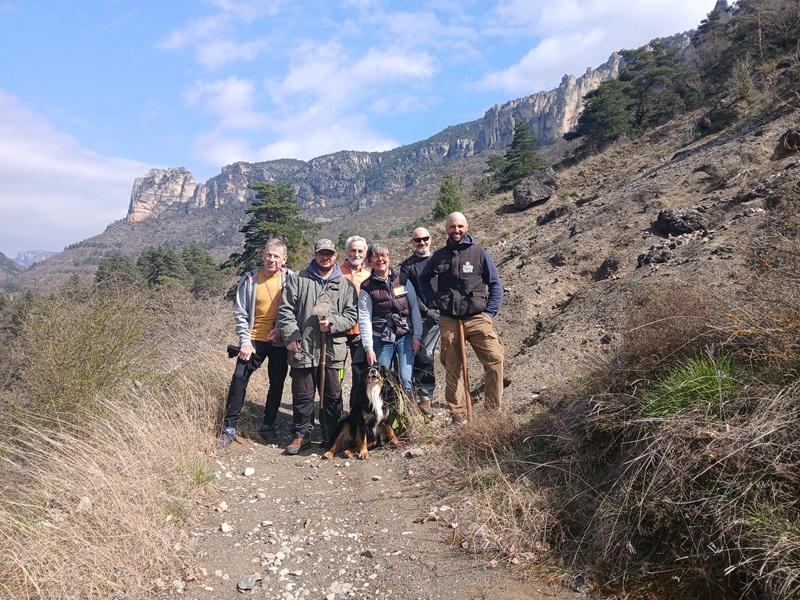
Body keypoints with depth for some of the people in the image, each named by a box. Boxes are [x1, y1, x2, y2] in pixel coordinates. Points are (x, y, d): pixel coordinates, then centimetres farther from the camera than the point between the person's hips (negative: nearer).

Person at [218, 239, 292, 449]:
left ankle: (268, 426, 26)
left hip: (280, 341, 1)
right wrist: (245, 341, -8)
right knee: (239, 379, -8)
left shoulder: (291, 279, -4)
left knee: (277, 384, 9)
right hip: (255, 339, 0)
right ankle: (229, 427, 5)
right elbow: (240, 313, -1)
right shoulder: (250, 279, -4)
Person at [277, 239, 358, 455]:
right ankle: (302, 433, 23)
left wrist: (333, 323, -11)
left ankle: (332, 435, 23)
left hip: (333, 350, 1)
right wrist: (291, 336, -7)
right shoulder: (298, 280, 6)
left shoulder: (345, 285, 10)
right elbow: (285, 310, 3)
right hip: (302, 348, -1)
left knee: (332, 395, 9)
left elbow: (352, 315, 6)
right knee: (302, 394, 8)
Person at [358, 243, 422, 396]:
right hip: (381, 339, 0)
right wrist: (368, 348, -8)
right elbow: (364, 319, -4)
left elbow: (414, 309, 4)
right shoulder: (367, 287, 0)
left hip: (405, 337, 0)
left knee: (406, 380, -6)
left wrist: (417, 336, -2)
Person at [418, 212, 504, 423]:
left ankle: (493, 410, -4)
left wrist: (490, 312, -3)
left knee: (494, 359, -17)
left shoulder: (479, 253, 3)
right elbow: (423, 279, 24)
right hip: (448, 320, 2)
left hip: (477, 318, -2)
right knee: (452, 368, 6)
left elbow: (495, 284, 5)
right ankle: (458, 413, 19)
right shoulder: (439, 256, 9)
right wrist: (432, 300, 9)